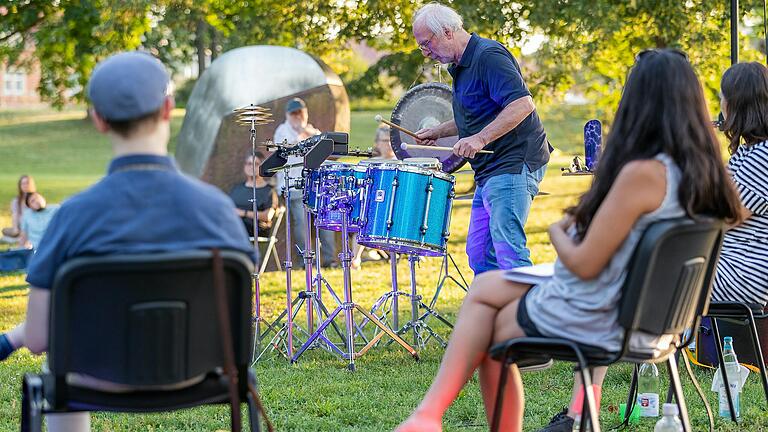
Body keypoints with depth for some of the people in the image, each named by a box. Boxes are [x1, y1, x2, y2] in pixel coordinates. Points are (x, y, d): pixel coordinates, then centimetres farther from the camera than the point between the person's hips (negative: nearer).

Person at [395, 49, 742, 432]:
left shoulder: (642, 173, -27)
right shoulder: (701, 171, -2)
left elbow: (584, 264, -21)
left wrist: (557, 232, -3)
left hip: (592, 321, -9)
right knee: (484, 287, 19)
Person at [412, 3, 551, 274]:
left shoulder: (488, 56, -13)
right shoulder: (461, 68, 18)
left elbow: (522, 104, -25)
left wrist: (480, 138, -28)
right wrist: (438, 132, 19)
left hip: (514, 164, -11)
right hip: (489, 171, 11)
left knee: (508, 252, -17)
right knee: (479, 254, 10)